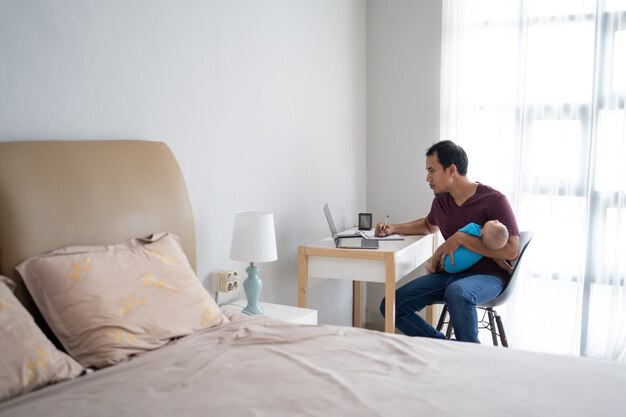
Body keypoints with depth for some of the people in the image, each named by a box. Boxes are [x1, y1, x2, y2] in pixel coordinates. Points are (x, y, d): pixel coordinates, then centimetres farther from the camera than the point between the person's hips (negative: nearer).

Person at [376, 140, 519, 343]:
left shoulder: (494, 200, -12)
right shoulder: (441, 200, 8)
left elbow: (511, 251, -20)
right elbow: (429, 225, 32)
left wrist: (461, 238, -22)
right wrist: (393, 228, 18)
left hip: (487, 275, -6)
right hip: (451, 272, 7)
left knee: (458, 292, -42)